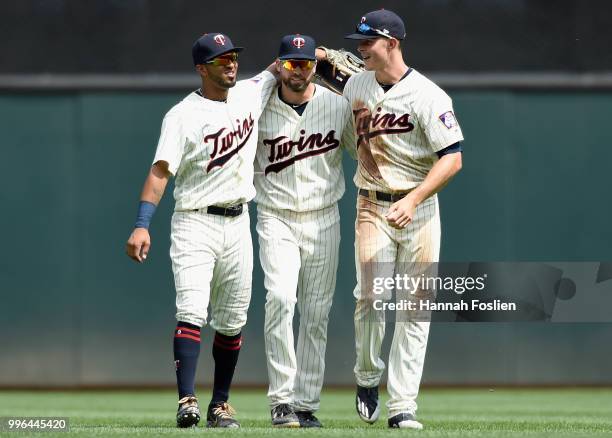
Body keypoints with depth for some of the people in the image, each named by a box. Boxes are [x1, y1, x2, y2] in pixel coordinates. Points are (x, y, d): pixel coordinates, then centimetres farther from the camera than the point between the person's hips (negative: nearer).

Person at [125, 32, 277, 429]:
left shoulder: (251, 94, 7)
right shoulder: (183, 116, -10)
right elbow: (161, 171, -15)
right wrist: (142, 225, -26)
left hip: (238, 224, 6)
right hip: (195, 222, -6)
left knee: (232, 321, 8)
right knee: (192, 311, -17)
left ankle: (220, 404, 16)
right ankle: (187, 401, -24)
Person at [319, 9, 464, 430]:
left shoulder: (427, 95, -11)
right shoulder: (355, 85, 6)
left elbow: (452, 158, -16)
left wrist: (413, 200, -24)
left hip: (420, 208, -3)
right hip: (373, 207, 3)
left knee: (416, 308, -2)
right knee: (371, 298, -13)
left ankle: (403, 407, 1)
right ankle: (368, 377, 12)